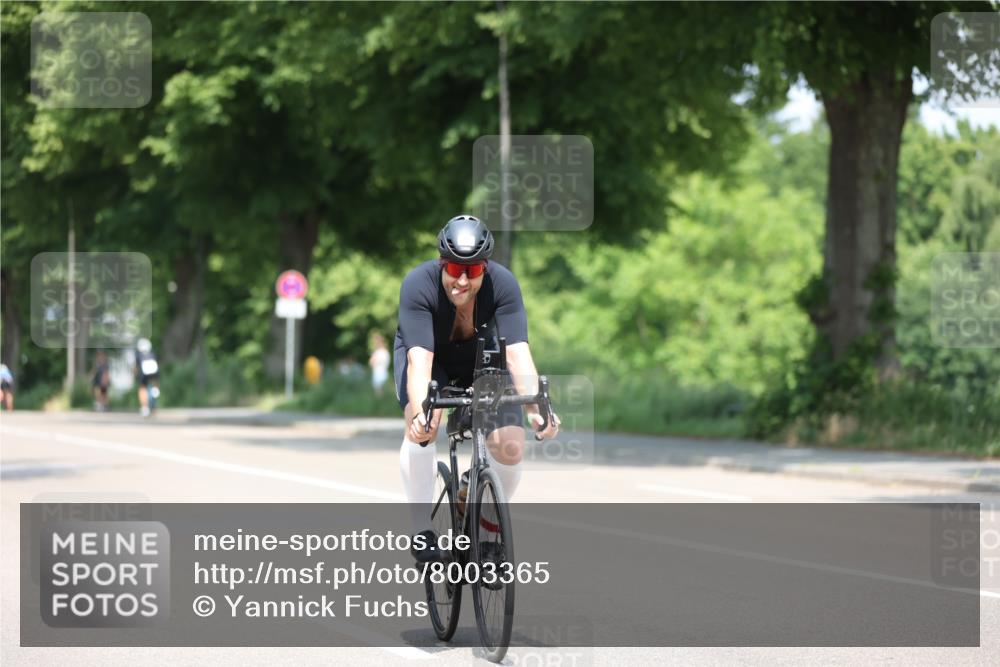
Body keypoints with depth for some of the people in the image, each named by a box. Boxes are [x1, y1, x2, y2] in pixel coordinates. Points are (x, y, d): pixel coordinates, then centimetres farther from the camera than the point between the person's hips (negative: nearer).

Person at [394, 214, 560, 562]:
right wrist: (420, 412, -56)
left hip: (480, 358, 2)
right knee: (422, 428, -31)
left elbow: (517, 352, -36)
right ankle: (422, 531, -19)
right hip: (428, 356, -2)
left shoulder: (502, 284, -30)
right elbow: (419, 359, -40)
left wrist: (535, 408, -51)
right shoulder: (418, 285, -33)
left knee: (510, 448, -15)